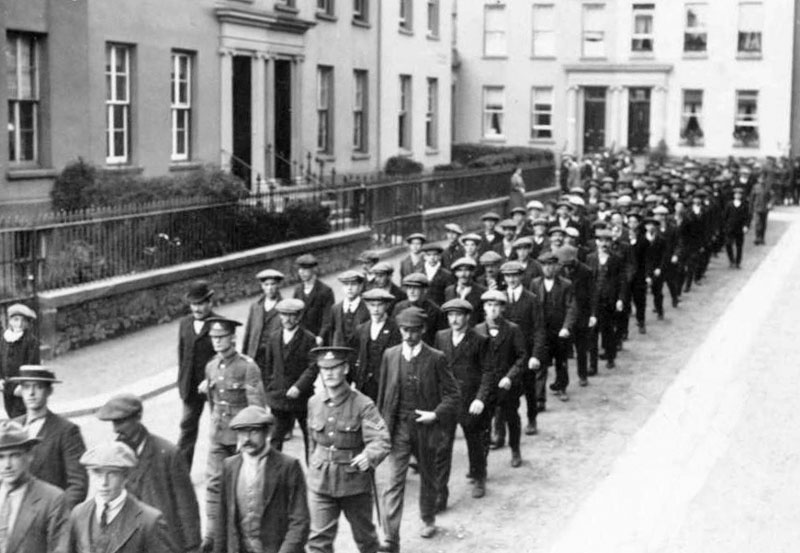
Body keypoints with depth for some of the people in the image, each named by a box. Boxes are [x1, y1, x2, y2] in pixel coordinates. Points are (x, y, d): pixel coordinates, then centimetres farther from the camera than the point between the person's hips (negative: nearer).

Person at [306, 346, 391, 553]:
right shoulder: (314, 402, 0)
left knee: (364, 534, 17)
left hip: (355, 481, -2)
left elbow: (381, 441, -23)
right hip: (321, 481, 2)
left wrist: (369, 456, -41)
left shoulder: (362, 405, -14)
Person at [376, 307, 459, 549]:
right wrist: (382, 422, 10)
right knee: (394, 481, -7)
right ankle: (391, 538, -8)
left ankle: (428, 519, 42)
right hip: (398, 428, 1)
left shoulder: (435, 358, -7)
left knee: (428, 477, 17)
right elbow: (383, 392, 10)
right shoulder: (390, 355, 1)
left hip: (425, 427, -1)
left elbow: (452, 394, -3)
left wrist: (436, 414, -16)